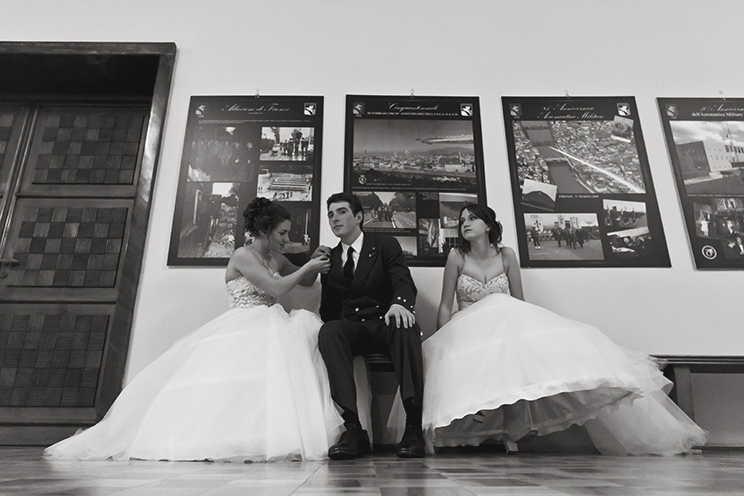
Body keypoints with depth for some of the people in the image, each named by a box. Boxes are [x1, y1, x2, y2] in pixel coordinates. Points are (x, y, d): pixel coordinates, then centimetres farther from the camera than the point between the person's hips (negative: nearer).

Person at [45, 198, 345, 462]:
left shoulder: (276, 259, 16)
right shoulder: (242, 256, -7)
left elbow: (306, 282, 28)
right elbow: (277, 289, -15)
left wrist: (315, 263, 8)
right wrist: (308, 266, -4)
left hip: (267, 330, 7)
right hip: (242, 329, -6)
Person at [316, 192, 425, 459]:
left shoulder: (386, 245, 8)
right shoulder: (329, 258, 17)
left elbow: (405, 284, -9)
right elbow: (328, 309, 18)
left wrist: (399, 303, -32)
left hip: (386, 324, -2)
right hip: (350, 329, 2)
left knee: (404, 324, -37)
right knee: (328, 331, -32)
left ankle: (414, 424, -35)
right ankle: (353, 428, -35)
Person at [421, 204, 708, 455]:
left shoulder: (506, 255, 6)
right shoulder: (456, 258, 1)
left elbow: (518, 302, 6)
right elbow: (445, 306, 1)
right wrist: (442, 345, -7)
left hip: (509, 326, 2)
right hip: (468, 332, -2)